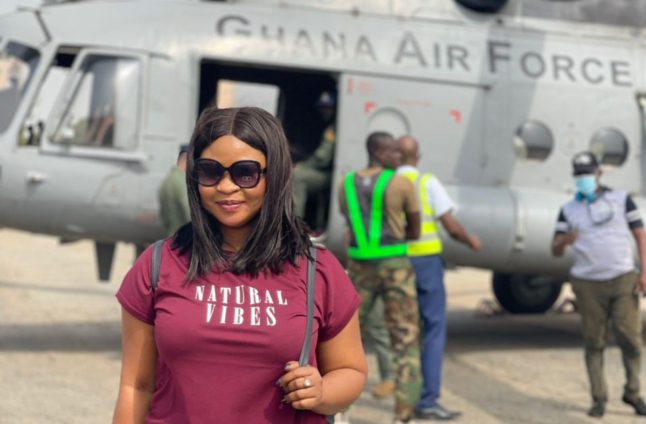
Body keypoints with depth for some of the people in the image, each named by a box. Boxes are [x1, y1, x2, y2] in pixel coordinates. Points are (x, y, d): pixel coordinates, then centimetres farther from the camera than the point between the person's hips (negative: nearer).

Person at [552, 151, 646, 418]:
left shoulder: (621, 199, 10)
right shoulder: (569, 210, 11)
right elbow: (555, 251, 5)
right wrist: (564, 241, -19)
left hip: (623, 279, -1)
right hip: (588, 284, 1)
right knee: (594, 342, -1)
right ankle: (598, 398, 4)